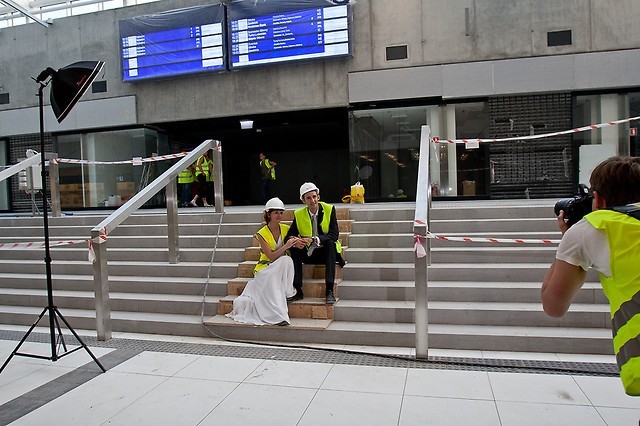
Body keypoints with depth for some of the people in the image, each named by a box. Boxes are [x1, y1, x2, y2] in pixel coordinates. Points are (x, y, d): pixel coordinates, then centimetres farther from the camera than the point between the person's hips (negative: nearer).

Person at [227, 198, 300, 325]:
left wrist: (296, 243, -15)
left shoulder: (286, 229, 3)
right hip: (265, 267, -3)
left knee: (287, 260, -33)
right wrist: (286, 246, -27)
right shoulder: (262, 233, -8)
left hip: (283, 267, 3)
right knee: (272, 278, -37)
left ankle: (287, 293, -25)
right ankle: (278, 315, -38)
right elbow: (271, 256, -15)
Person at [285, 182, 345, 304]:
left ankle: (329, 290, -36)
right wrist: (294, 240, -29)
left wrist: (314, 239, -32)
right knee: (293, 247, -24)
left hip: (326, 252, -2)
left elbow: (334, 235, -17)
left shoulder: (329, 209, -6)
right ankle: (297, 290, -21)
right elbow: (289, 235, -3)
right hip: (308, 254, 3)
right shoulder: (298, 214, 1)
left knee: (330, 242, -33)